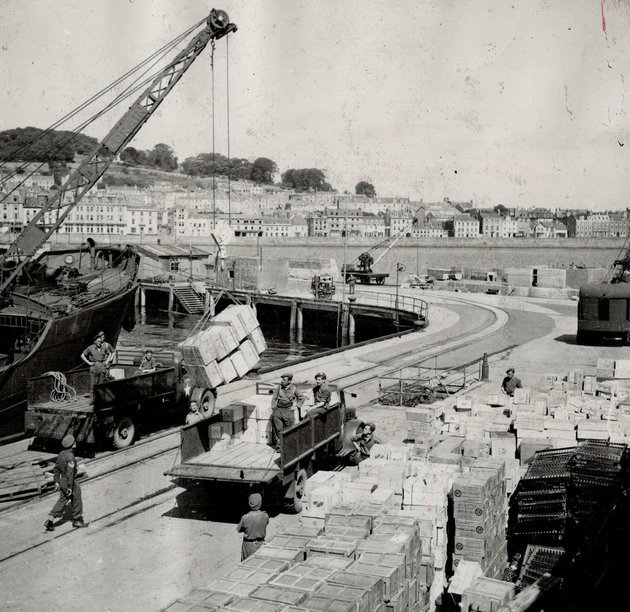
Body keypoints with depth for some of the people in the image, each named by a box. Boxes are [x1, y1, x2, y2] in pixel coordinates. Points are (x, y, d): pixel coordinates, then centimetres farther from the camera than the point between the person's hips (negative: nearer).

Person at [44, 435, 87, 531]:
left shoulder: (61, 454, 2)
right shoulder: (70, 456, -25)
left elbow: (56, 468, 11)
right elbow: (70, 473, -27)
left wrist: (57, 481, 19)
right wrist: (70, 488, -23)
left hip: (62, 481, 8)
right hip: (70, 482, -8)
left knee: (62, 501, 15)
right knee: (76, 501, 10)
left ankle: (50, 520, 6)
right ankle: (77, 520, 23)